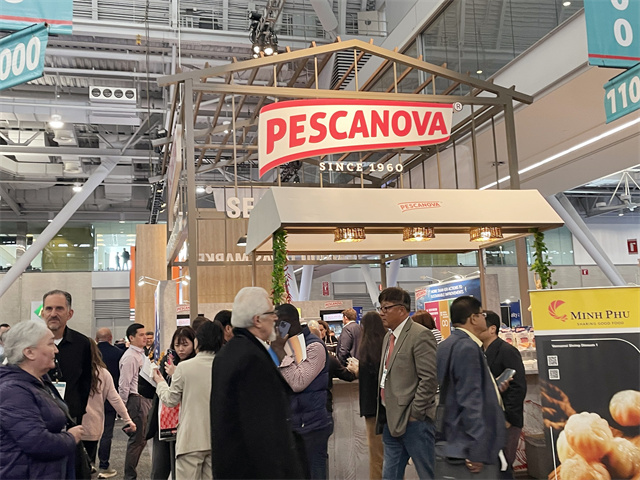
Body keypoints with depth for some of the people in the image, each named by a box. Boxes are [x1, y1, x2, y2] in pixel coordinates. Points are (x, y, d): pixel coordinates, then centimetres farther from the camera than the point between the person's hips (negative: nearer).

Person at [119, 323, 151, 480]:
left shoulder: (141, 354, 13)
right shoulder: (130, 357, -15)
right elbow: (124, 385, -16)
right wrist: (122, 408, -14)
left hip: (145, 399, 9)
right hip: (136, 400, -9)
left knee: (140, 437, 16)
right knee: (137, 439, 0)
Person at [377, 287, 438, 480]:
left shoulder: (420, 335, -14)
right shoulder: (389, 336, 14)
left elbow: (430, 379, -19)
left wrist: (413, 413, -16)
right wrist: (384, 413, 13)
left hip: (413, 421, -8)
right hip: (391, 421, 9)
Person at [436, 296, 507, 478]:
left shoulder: (447, 345, 12)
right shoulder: (467, 347, -17)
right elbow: (470, 401, -22)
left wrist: (493, 388, 18)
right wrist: (477, 450, -22)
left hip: (453, 442, 10)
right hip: (468, 446, -10)